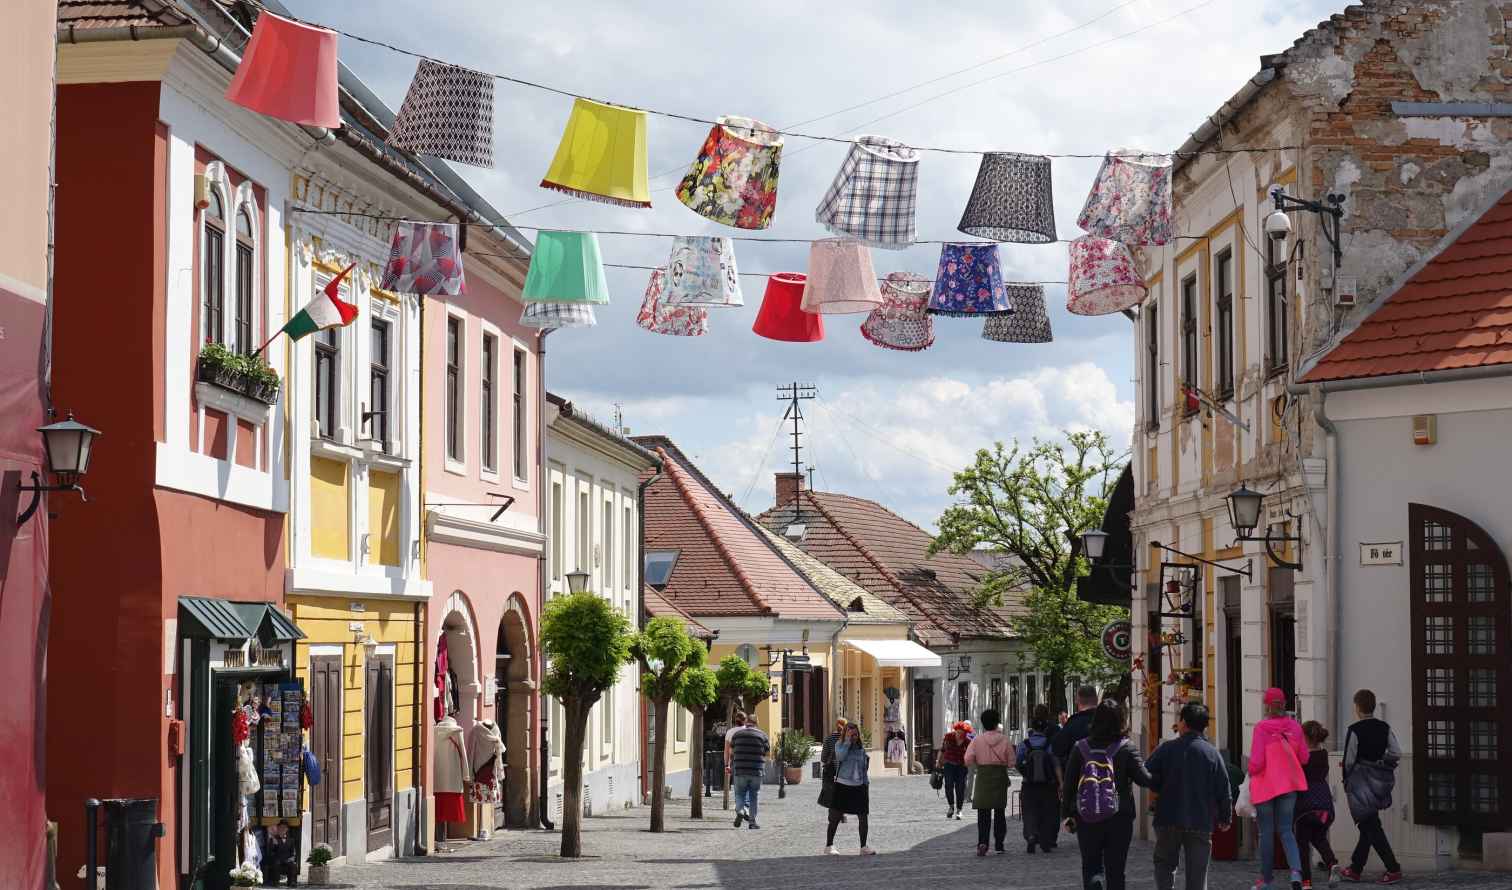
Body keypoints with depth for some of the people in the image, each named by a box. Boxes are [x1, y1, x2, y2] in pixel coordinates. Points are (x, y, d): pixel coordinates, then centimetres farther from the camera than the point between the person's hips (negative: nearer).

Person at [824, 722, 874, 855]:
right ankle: (829, 845, 10)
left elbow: (864, 768, 16)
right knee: (836, 816, 0)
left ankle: (863, 846, 10)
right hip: (843, 785, -4)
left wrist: (867, 784, 11)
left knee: (863, 816, 2)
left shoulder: (861, 748, 10)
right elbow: (841, 756, -21)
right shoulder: (840, 744, 0)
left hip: (859, 786, 4)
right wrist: (847, 741, -17)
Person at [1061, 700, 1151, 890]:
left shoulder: (1080, 748, -2)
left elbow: (1069, 784, 1)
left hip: (1086, 819, 1)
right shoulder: (1126, 749, -8)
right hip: (1119, 818, -1)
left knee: (1090, 866, 13)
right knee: (1115, 872, 9)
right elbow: (1144, 778, -15)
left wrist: (1067, 814, 9)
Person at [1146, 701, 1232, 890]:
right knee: (1197, 873, 5)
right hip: (1201, 824, 1)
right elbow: (1224, 791, 2)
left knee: (1165, 864, 16)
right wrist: (1225, 818, 15)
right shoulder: (1213, 754, 0)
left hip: (1169, 820, -1)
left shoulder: (1167, 749, -4)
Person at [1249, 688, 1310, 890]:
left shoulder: (1261, 727, -14)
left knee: (1267, 831, 8)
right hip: (1289, 784, 3)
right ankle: (1296, 870, -14)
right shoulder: (1294, 726, -1)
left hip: (1265, 785, -3)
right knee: (1285, 830, 8)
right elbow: (1303, 758, 6)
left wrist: (1251, 774, 4)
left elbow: (1256, 762, -16)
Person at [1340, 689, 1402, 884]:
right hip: (1379, 783, 6)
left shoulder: (1354, 730, -13)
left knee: (1371, 826, -3)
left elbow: (1349, 759, -11)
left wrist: (1346, 782, 4)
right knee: (1368, 826, 16)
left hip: (1360, 783, -6)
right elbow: (1396, 754, -2)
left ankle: (1393, 869, -12)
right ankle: (1355, 869, 24)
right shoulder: (1385, 728, 2)